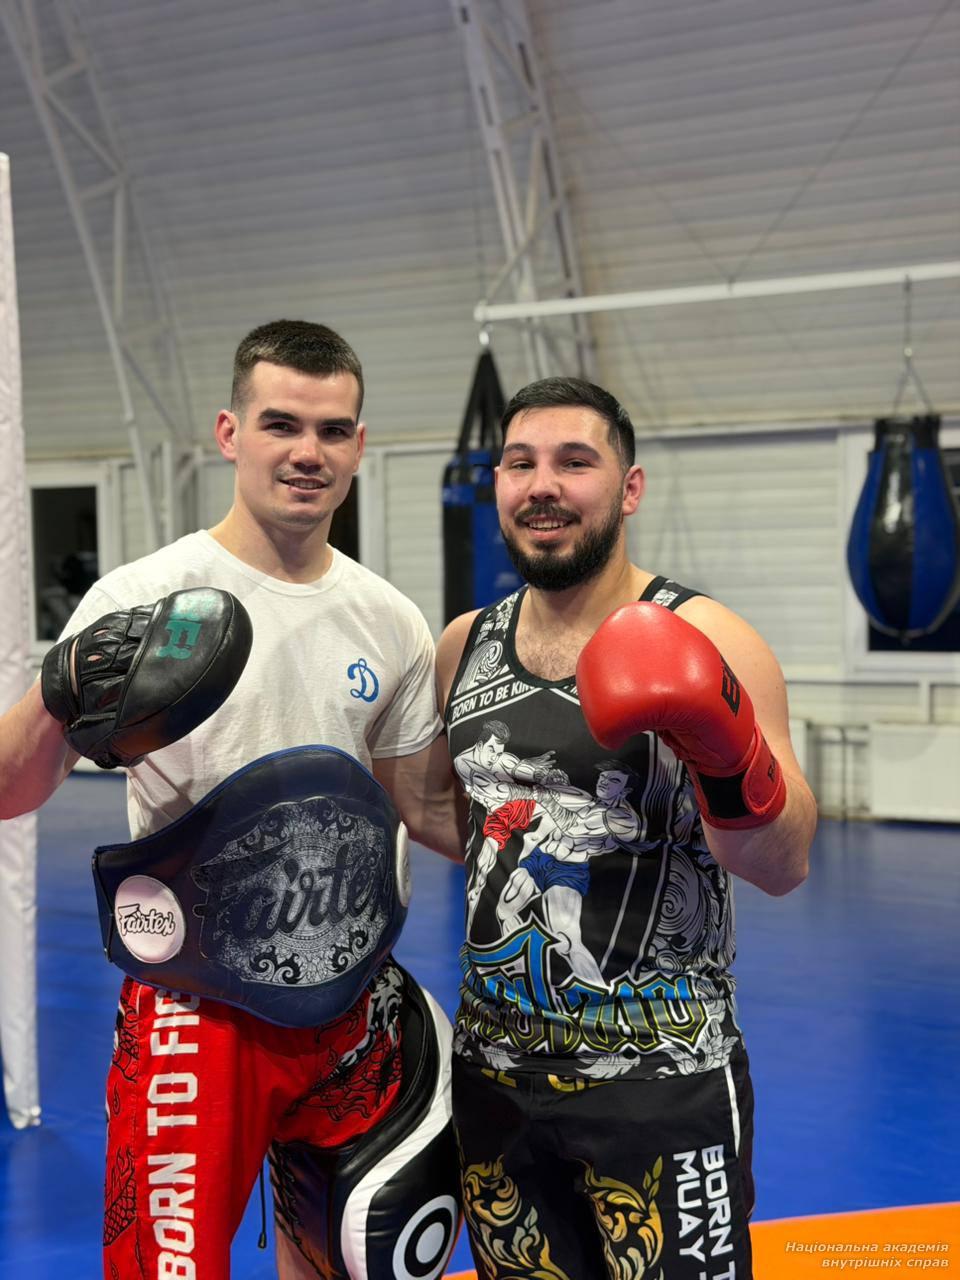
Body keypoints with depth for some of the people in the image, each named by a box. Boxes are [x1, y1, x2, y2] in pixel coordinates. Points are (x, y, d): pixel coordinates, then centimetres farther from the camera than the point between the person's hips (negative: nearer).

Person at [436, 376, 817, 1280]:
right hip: (493, 1069, 5)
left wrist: (728, 761, -33)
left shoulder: (700, 643, -12)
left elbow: (784, 867, -17)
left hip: (659, 1082, -5)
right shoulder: (462, 646, 4)